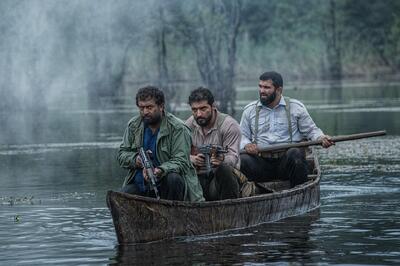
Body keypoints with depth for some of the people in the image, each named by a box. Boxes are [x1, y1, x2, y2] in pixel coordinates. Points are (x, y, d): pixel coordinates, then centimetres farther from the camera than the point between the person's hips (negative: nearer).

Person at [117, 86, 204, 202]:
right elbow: (122, 154, 8)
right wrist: (136, 159, -16)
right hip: (140, 182, 3)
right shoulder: (133, 126, 4)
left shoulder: (178, 128, -12)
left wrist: (160, 171, -38)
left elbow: (180, 161, -19)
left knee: (173, 178, -36)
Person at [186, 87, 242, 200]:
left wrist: (222, 160, -40)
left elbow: (233, 157, -16)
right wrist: (192, 159, -20)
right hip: (199, 176, 3)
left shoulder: (229, 125, -8)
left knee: (224, 168, -38)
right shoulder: (189, 124, 7)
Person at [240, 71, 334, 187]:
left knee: (295, 154, -35)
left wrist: (321, 138, -9)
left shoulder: (296, 107, 10)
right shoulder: (250, 110, 15)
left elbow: (310, 130, 13)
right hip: (261, 163, 1)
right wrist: (246, 145, -7)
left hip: (286, 162, -1)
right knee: (242, 160, -30)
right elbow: (242, 135, 16)